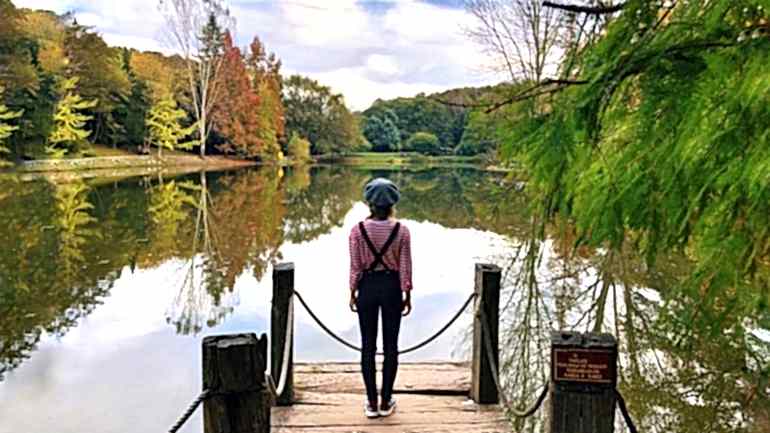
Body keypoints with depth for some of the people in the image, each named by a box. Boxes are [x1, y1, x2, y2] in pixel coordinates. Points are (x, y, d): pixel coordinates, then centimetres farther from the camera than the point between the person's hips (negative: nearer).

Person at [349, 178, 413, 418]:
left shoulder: (358, 230, -9)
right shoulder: (401, 230, -9)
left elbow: (355, 267, -5)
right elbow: (405, 267, -5)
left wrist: (353, 293, 6)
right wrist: (407, 295, 5)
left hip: (367, 286, 0)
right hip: (391, 286, 0)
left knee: (368, 346, 9)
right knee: (390, 345, 10)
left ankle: (372, 403, 15)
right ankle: (386, 402, 18)